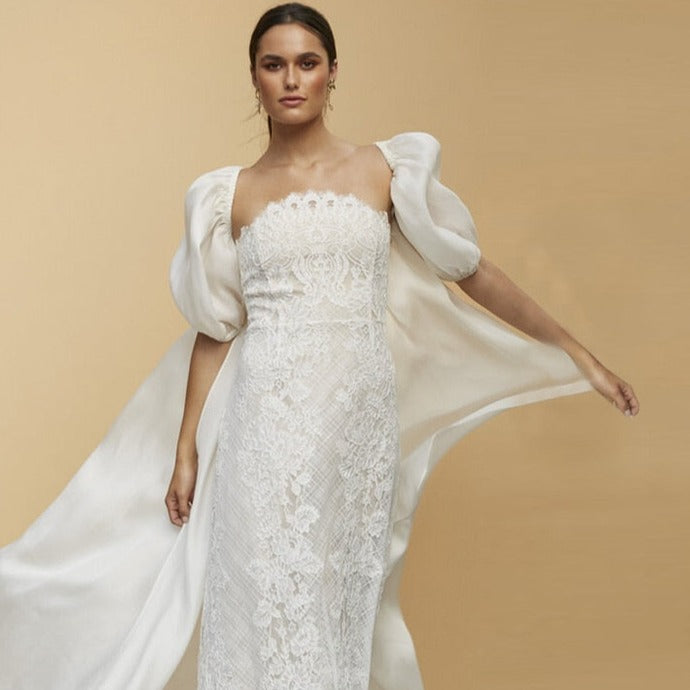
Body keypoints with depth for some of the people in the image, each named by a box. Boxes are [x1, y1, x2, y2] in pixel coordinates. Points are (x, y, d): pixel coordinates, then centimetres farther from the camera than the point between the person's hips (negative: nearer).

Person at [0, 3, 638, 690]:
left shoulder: (385, 169, 6)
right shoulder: (231, 195, 7)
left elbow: (471, 270, 9)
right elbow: (214, 332, 9)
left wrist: (579, 355, 10)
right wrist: (185, 451, 7)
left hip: (362, 424, 1)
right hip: (269, 428, 0)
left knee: (347, 602, 7)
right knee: (271, 602, 1)